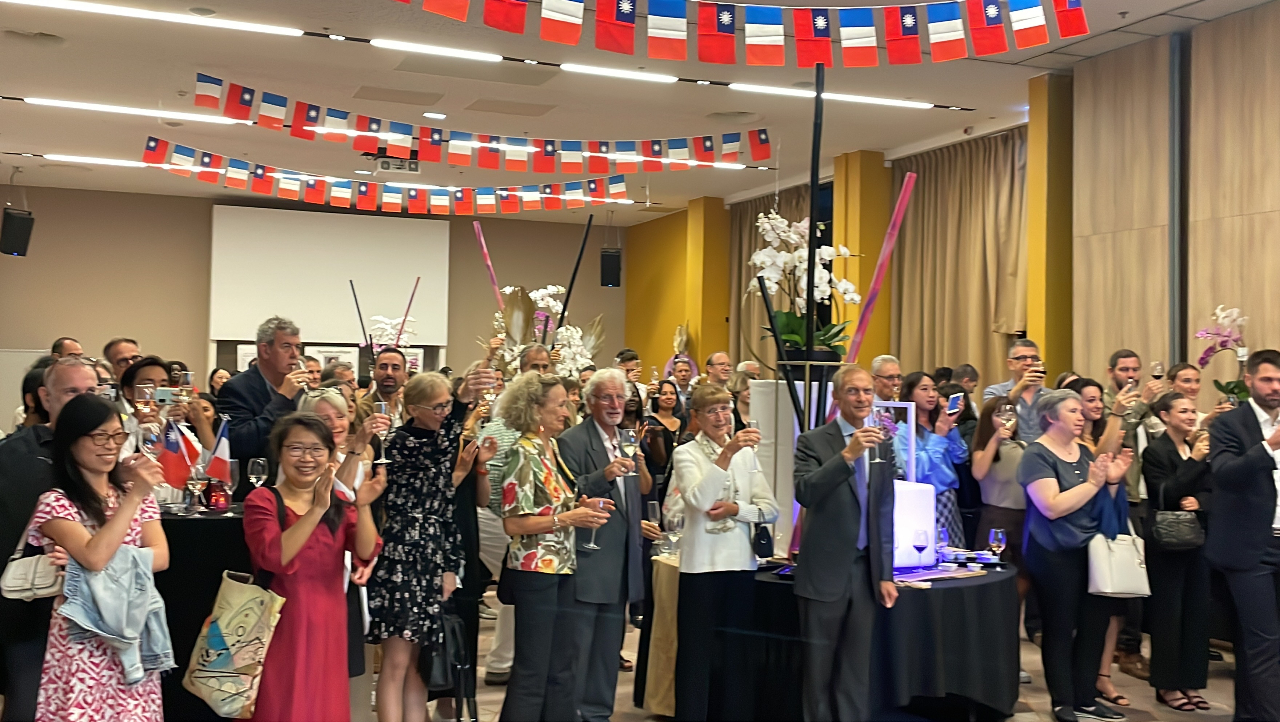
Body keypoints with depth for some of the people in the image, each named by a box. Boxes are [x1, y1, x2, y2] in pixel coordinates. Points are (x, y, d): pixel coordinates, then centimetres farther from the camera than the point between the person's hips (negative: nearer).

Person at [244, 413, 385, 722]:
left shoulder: (338, 502, 7)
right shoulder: (262, 500, -6)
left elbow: (367, 552, -9)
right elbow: (275, 557, -23)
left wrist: (362, 506, -25)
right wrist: (317, 509, -30)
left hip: (327, 624, 4)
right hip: (281, 624, -4)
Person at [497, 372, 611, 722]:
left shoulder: (552, 448, 10)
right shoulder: (524, 454, -15)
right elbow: (513, 523, -19)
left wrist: (581, 506, 2)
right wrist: (568, 519, -21)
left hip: (562, 568, 8)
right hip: (535, 571, -8)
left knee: (563, 666, 14)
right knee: (532, 670, 0)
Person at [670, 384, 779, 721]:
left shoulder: (746, 453, 9)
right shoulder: (686, 454, -2)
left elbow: (771, 509, 3)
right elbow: (699, 500, -21)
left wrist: (735, 509, -13)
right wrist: (726, 454, -28)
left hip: (741, 563, 4)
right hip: (701, 564, -4)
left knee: (736, 649, 12)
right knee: (697, 649, 3)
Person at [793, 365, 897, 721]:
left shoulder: (881, 445, 9)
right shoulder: (813, 441, -5)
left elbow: (884, 514, 11)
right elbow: (804, 492, -21)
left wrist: (886, 574, 9)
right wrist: (847, 455, -29)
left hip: (866, 570, 4)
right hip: (825, 571, -4)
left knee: (857, 670, 11)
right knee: (818, 668, 7)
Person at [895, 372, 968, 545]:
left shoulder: (939, 423, 10)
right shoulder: (903, 430, -10)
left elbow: (960, 457, 5)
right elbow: (916, 471, -20)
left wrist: (951, 428, -7)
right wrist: (938, 437, -15)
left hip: (948, 498, 7)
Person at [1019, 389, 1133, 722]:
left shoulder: (1083, 451, 12)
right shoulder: (1036, 455, -10)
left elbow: (1099, 505, 16)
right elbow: (1052, 507, -22)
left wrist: (1112, 481, -1)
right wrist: (1092, 482, -17)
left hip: (1090, 550, 7)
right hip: (1055, 554, -7)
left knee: (1094, 624, 9)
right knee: (1060, 629, -1)